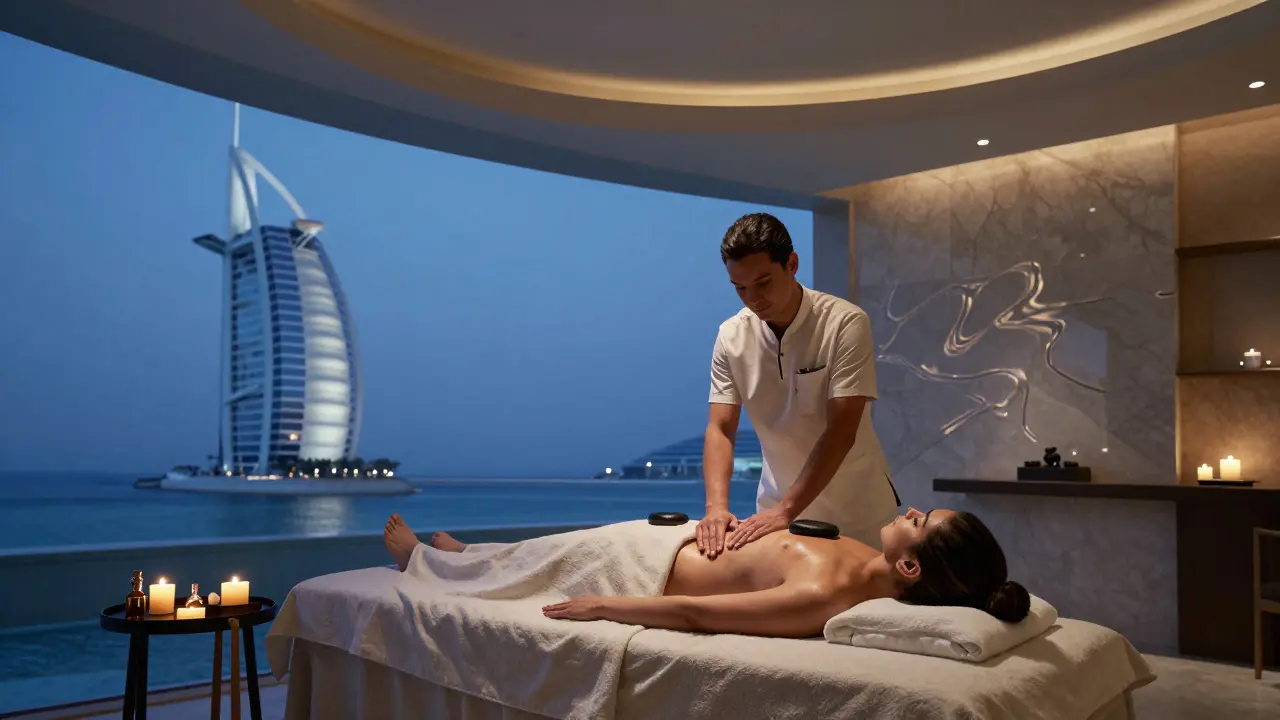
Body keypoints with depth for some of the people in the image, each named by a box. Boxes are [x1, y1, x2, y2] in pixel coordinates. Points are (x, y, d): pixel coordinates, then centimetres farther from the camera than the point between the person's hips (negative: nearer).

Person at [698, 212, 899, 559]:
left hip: (856, 511, -3)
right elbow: (720, 429, -9)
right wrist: (716, 505, -26)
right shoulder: (731, 336, -7)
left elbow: (842, 432, -23)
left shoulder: (846, 323, -19)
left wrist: (785, 510, -29)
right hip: (778, 509, 3)